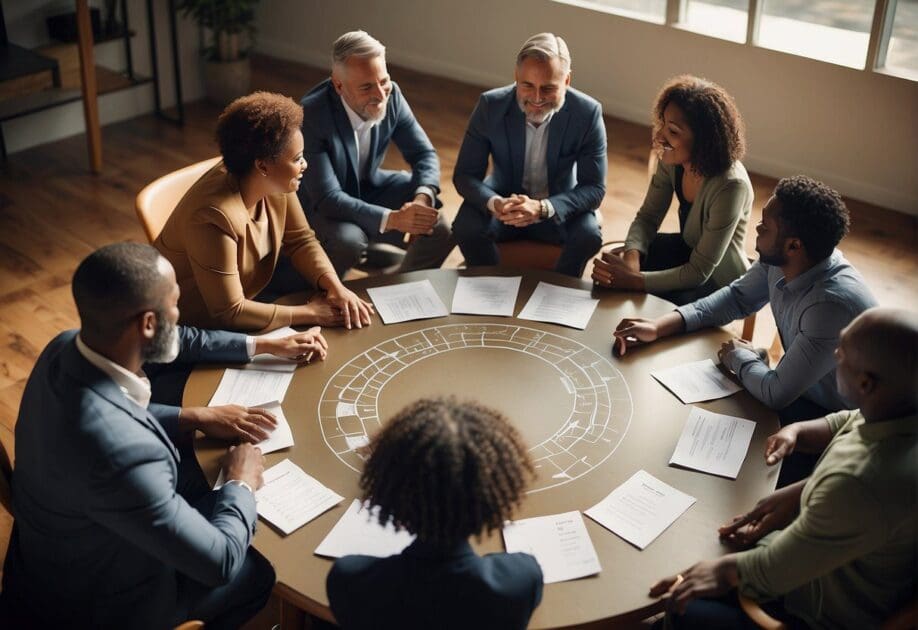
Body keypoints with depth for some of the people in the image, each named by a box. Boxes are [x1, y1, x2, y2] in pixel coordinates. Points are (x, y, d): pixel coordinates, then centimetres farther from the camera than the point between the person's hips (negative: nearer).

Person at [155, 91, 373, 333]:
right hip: (203, 314, -7)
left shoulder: (273, 182, -18)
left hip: (252, 274, 7)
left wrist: (336, 287, -22)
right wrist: (309, 313, -27)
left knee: (325, 286, -4)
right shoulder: (215, 218, -38)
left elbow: (301, 239, -5)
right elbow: (230, 313, -33)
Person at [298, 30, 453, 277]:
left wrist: (423, 197, -28)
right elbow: (327, 198, -33)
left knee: (440, 231, -12)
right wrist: (392, 218, -44)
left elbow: (424, 154, -6)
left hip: (369, 188, 5)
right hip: (319, 204, -5)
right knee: (348, 240, -36)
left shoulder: (391, 94, -15)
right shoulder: (311, 115, -31)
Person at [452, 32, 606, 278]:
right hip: (504, 200, 0)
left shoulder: (588, 113, -19)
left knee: (588, 236, -29)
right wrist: (495, 204, -36)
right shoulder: (490, 106, -17)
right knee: (466, 228, -28)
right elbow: (464, 175, -13)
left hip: (558, 206, 0)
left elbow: (594, 188, -16)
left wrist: (542, 208, -35)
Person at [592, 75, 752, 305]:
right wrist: (632, 257, -26)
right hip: (687, 248, 6)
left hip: (720, 281, -6)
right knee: (615, 259, -11)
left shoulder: (731, 185, -33)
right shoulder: (671, 159, -14)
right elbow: (647, 217, -4)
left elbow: (698, 272, -29)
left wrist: (633, 280, -35)